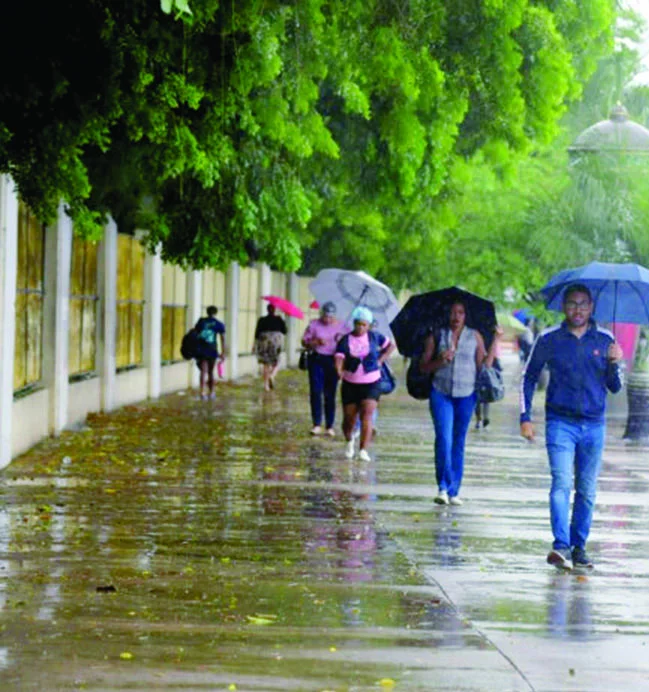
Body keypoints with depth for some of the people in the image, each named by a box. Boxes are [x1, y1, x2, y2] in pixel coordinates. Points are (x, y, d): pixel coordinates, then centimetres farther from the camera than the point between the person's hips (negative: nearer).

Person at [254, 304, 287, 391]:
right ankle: (272, 375, -19)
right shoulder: (279, 319, -3)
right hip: (276, 342, -1)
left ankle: (266, 385, 6)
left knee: (266, 365, 10)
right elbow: (284, 331, 2)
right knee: (276, 363, 12)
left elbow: (257, 333, -2)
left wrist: (255, 344, 5)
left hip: (264, 342, 1)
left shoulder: (262, 320, 0)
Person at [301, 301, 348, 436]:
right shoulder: (314, 324, 4)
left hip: (333, 361, 0)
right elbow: (304, 342, 2)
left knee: (330, 394, 1)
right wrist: (316, 342, -16)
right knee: (315, 391, -8)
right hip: (317, 360, 0)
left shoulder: (341, 326, 6)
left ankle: (330, 426, 7)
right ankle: (317, 424, -2)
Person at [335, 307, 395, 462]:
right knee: (349, 418, 7)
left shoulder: (374, 337, -1)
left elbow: (391, 346, 14)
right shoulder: (345, 341, -4)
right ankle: (349, 441, 39)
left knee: (366, 414, -18)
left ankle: (364, 450, -22)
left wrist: (380, 361, 2)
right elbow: (339, 359, -16)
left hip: (371, 384, -1)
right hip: (351, 384, 1)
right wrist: (339, 370, -37)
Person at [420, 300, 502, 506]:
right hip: (441, 393, -1)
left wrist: (495, 342, -1)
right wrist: (440, 361, -11)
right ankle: (443, 487, -17)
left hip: (466, 395, 1)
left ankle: (453, 491, 10)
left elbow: (484, 365, 3)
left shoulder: (475, 336, 9)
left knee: (459, 443, 6)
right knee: (443, 439, -15)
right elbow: (423, 367, 7)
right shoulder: (436, 336, 6)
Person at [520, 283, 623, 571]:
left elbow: (615, 388, 9)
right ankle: (561, 547, -24)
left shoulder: (604, 341, 6)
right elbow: (529, 377, 11)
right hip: (560, 422, -2)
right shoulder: (549, 340, 2)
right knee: (562, 484, -16)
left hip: (594, 425, 2)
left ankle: (579, 547, 16)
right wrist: (525, 417, 3)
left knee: (587, 490, 6)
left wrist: (614, 364, -11)